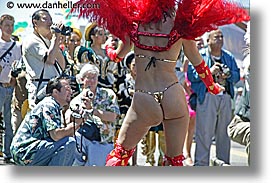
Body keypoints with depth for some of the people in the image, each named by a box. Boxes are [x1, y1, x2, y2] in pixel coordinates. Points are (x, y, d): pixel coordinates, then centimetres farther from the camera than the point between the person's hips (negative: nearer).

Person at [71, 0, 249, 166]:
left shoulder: (135, 21, 3)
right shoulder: (180, 24, -1)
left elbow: (118, 56, 18)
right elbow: (198, 63, 11)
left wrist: (109, 47, 42)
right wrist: (213, 87, 28)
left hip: (143, 102, 1)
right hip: (173, 96, 0)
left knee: (120, 152, 16)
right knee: (175, 160, 11)